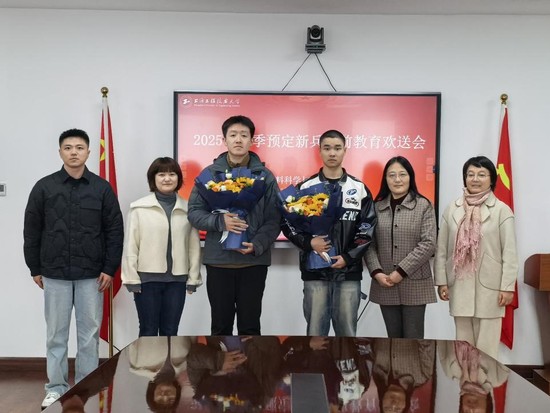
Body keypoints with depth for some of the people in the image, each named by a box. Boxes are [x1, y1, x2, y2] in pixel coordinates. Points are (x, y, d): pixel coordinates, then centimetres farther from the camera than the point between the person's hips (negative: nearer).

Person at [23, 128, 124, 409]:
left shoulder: (102, 188, 1)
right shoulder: (44, 187, 1)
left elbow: (115, 231, 1)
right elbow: (31, 232, 5)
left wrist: (110, 268, -4)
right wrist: (35, 269, 4)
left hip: (92, 275, 0)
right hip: (54, 274, 0)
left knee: (89, 334, 7)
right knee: (56, 334, 9)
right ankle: (56, 387, 22)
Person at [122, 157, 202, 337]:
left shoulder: (188, 209, 3)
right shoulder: (139, 208, -5)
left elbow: (194, 245, 5)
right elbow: (130, 246, -4)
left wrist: (193, 277, 3)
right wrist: (131, 278, -6)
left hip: (177, 279, 2)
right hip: (147, 278, -2)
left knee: (170, 332, 11)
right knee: (148, 331, 8)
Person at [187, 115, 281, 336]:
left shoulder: (265, 175, 3)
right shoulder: (210, 173, 4)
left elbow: (274, 219, -2)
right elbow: (194, 211, 1)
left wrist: (257, 245, -17)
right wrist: (220, 221, -17)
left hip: (254, 262, 0)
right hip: (218, 260, 1)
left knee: (250, 326, 9)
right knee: (220, 325, 12)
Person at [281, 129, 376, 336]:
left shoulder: (359, 189, 5)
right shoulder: (305, 187, 5)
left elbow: (367, 228, 2)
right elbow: (287, 222, 3)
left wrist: (348, 257, -9)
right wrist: (308, 242, -13)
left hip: (349, 272, 0)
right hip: (314, 271, 0)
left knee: (347, 330, 7)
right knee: (315, 330, 6)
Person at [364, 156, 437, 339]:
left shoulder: (423, 206, -1)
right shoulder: (376, 207, 7)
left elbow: (428, 243, -9)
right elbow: (369, 244, 5)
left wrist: (401, 271, -14)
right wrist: (376, 272, -10)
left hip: (414, 285, -3)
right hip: (385, 285, 3)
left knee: (413, 338, 2)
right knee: (393, 338, 12)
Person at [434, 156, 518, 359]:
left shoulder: (502, 210, -3)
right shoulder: (452, 209, 7)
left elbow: (509, 252, -4)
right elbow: (442, 249, 8)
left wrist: (507, 286, -8)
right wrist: (441, 281, 4)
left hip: (489, 287, -3)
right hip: (460, 286, 3)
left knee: (486, 344, 1)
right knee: (463, 343, 12)